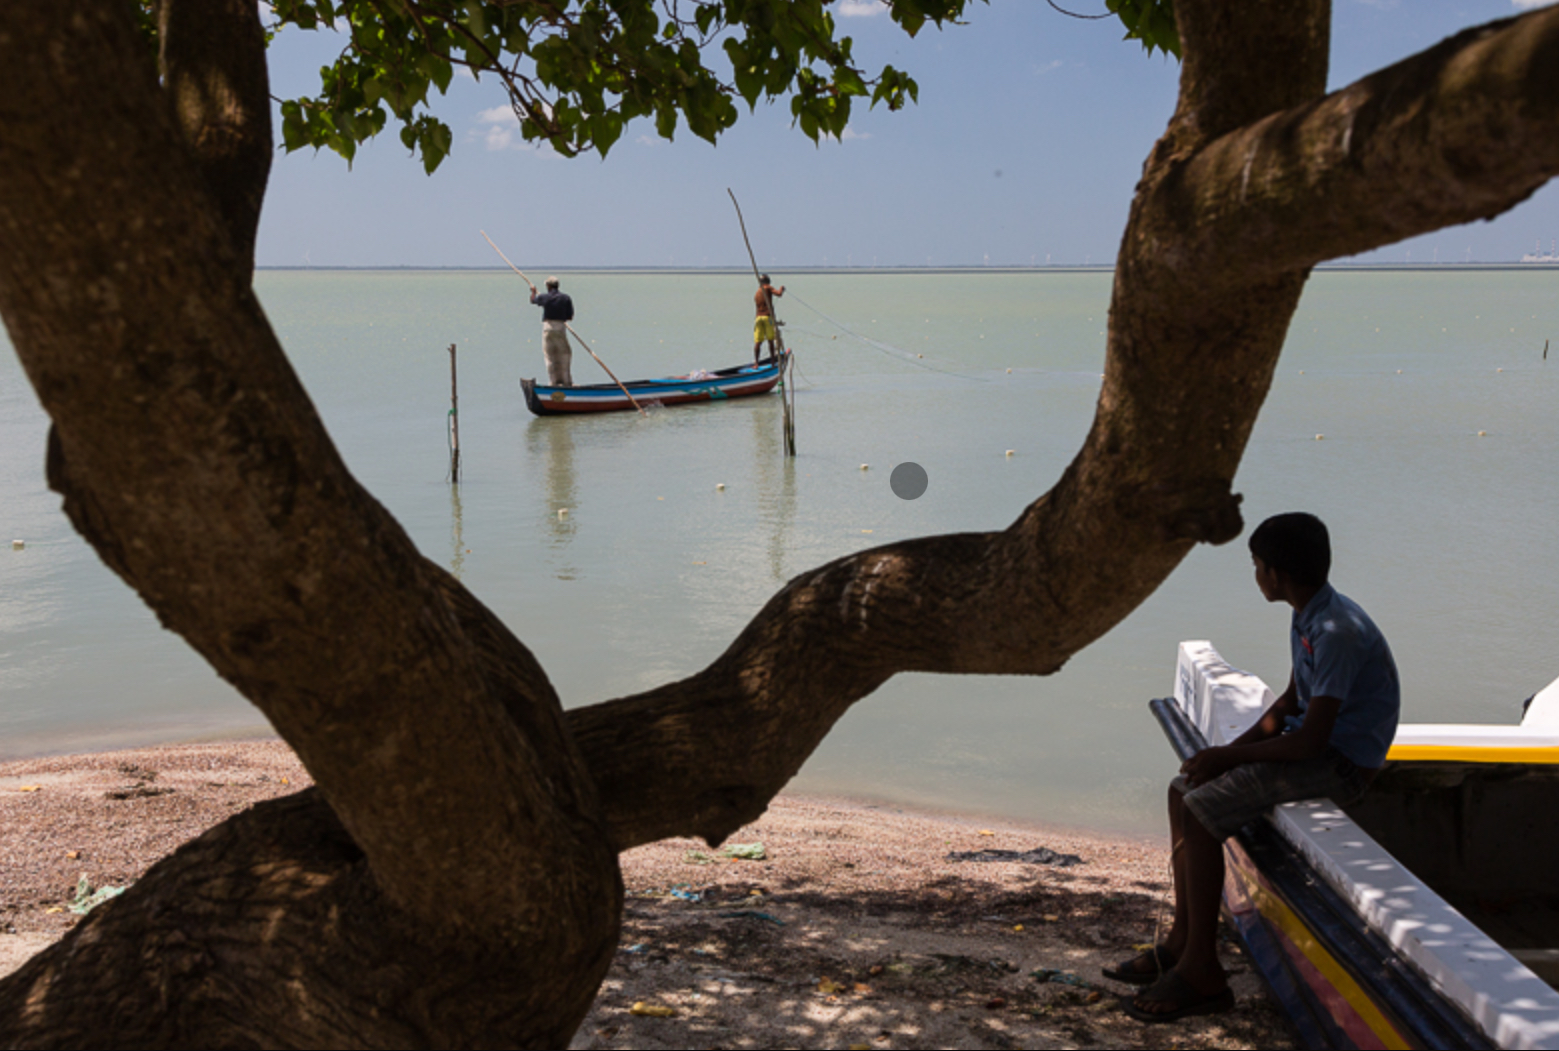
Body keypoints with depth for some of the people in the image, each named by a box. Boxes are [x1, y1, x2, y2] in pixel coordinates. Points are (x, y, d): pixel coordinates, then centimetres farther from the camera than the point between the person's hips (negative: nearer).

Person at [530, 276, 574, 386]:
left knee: (550, 356, 4)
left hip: (547, 326, 0)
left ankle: (554, 381, 3)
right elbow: (570, 317, 1)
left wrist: (533, 291, 43)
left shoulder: (544, 297, -1)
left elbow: (533, 300, 23)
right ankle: (567, 381, 4)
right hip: (561, 327, 0)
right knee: (564, 355, 5)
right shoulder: (566, 298, 0)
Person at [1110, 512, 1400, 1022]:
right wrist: (1232, 749, 2)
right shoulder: (1308, 617, 8)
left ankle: (1202, 972, -11)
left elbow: (1310, 741, -26)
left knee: (1201, 809, -19)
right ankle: (1182, 942, 11)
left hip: (1342, 764, -10)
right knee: (1183, 790, 6)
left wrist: (1225, 756, -17)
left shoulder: (1337, 632, -24)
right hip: (1316, 743, 10)